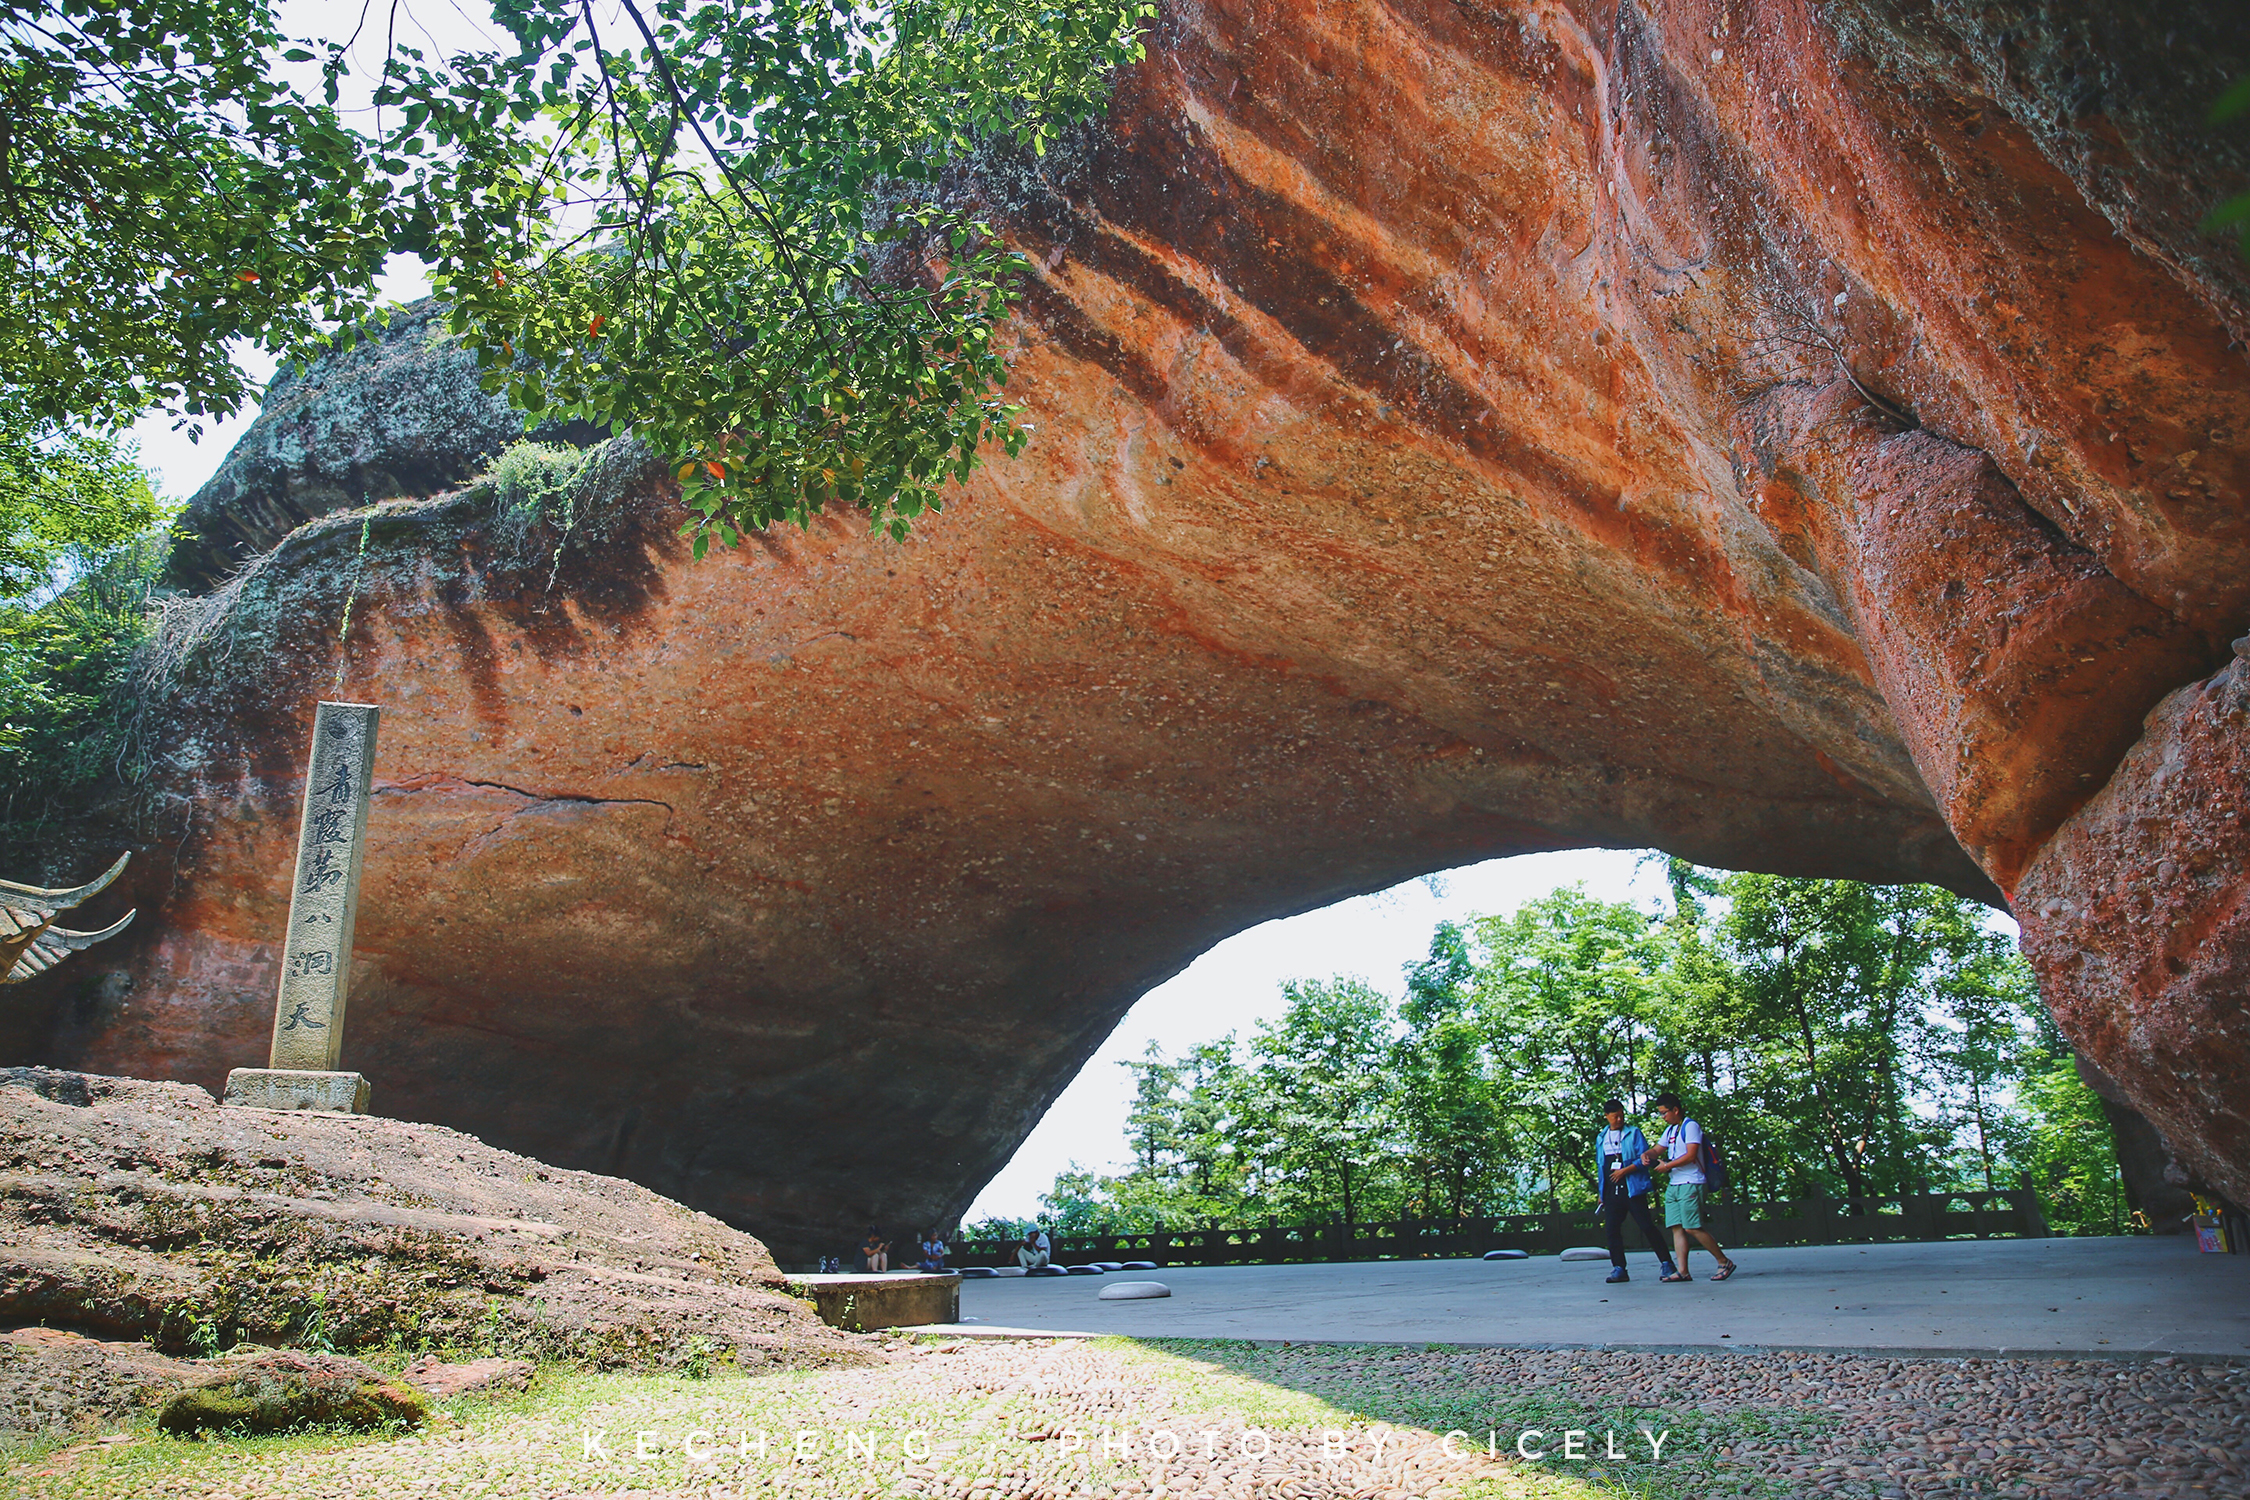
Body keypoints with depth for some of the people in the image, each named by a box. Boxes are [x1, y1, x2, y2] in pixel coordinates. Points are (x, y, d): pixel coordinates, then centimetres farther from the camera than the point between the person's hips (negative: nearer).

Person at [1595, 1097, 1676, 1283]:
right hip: (1611, 1191, 5)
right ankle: (1619, 1268, 7)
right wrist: (1601, 1192, 18)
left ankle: (1666, 1263, 1)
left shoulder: (1634, 1133, 3)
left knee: (1647, 1226, -7)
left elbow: (1645, 1158, -5)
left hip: (1633, 1189, -5)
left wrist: (1625, 1170, -15)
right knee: (1612, 1230, 2)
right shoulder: (1600, 1139, 16)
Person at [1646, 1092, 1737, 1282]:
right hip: (1673, 1185, 9)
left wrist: (1667, 1165, -11)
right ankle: (1683, 1271, -1)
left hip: (1690, 1184, -9)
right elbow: (1657, 1150, 21)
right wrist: (1647, 1154, -1)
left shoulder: (1690, 1126, -8)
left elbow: (1691, 1155, -16)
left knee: (1692, 1228, -11)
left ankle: (1724, 1262, 1)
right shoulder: (1670, 1130, 20)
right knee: (1676, 1227, 1)